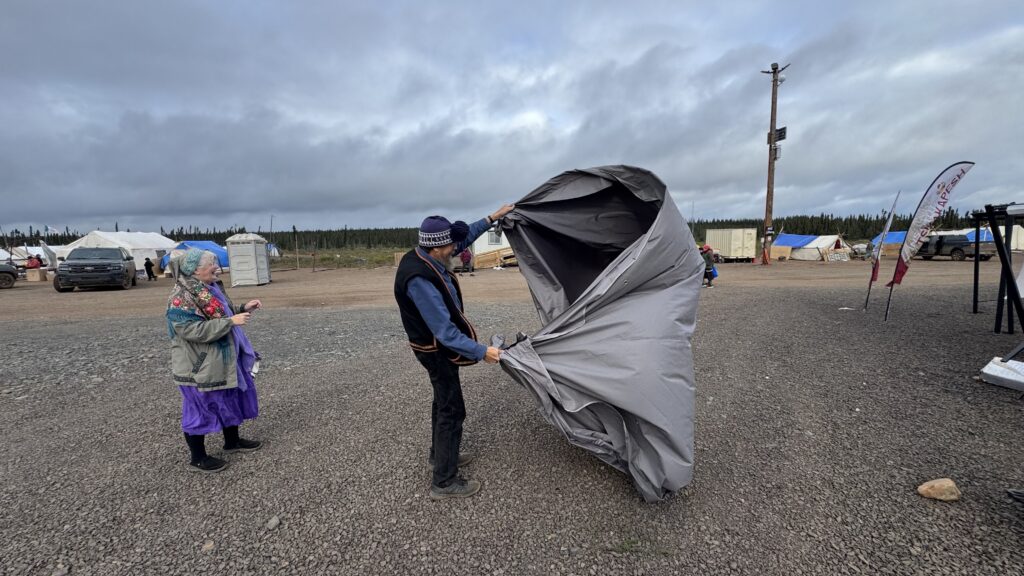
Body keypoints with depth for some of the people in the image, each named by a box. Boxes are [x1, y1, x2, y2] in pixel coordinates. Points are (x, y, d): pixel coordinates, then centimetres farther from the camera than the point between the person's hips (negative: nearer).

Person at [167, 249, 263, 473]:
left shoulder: (209, 289, 7)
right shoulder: (181, 298, -21)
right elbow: (195, 330, -29)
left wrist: (242, 309, 1)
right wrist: (231, 321, -30)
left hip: (224, 360, 9)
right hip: (199, 367, -9)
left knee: (231, 399, 19)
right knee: (200, 410, 5)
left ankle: (232, 441, 38)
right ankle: (198, 458, 22)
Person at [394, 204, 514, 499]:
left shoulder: (425, 256, -5)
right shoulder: (420, 280, -34)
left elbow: (465, 237, 10)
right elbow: (445, 332, -33)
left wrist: (492, 218, 11)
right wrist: (481, 351, -29)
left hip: (437, 346, 10)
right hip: (437, 351, -10)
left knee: (444, 400, 24)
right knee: (452, 409, 0)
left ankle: (439, 454, 44)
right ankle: (444, 482, 13)